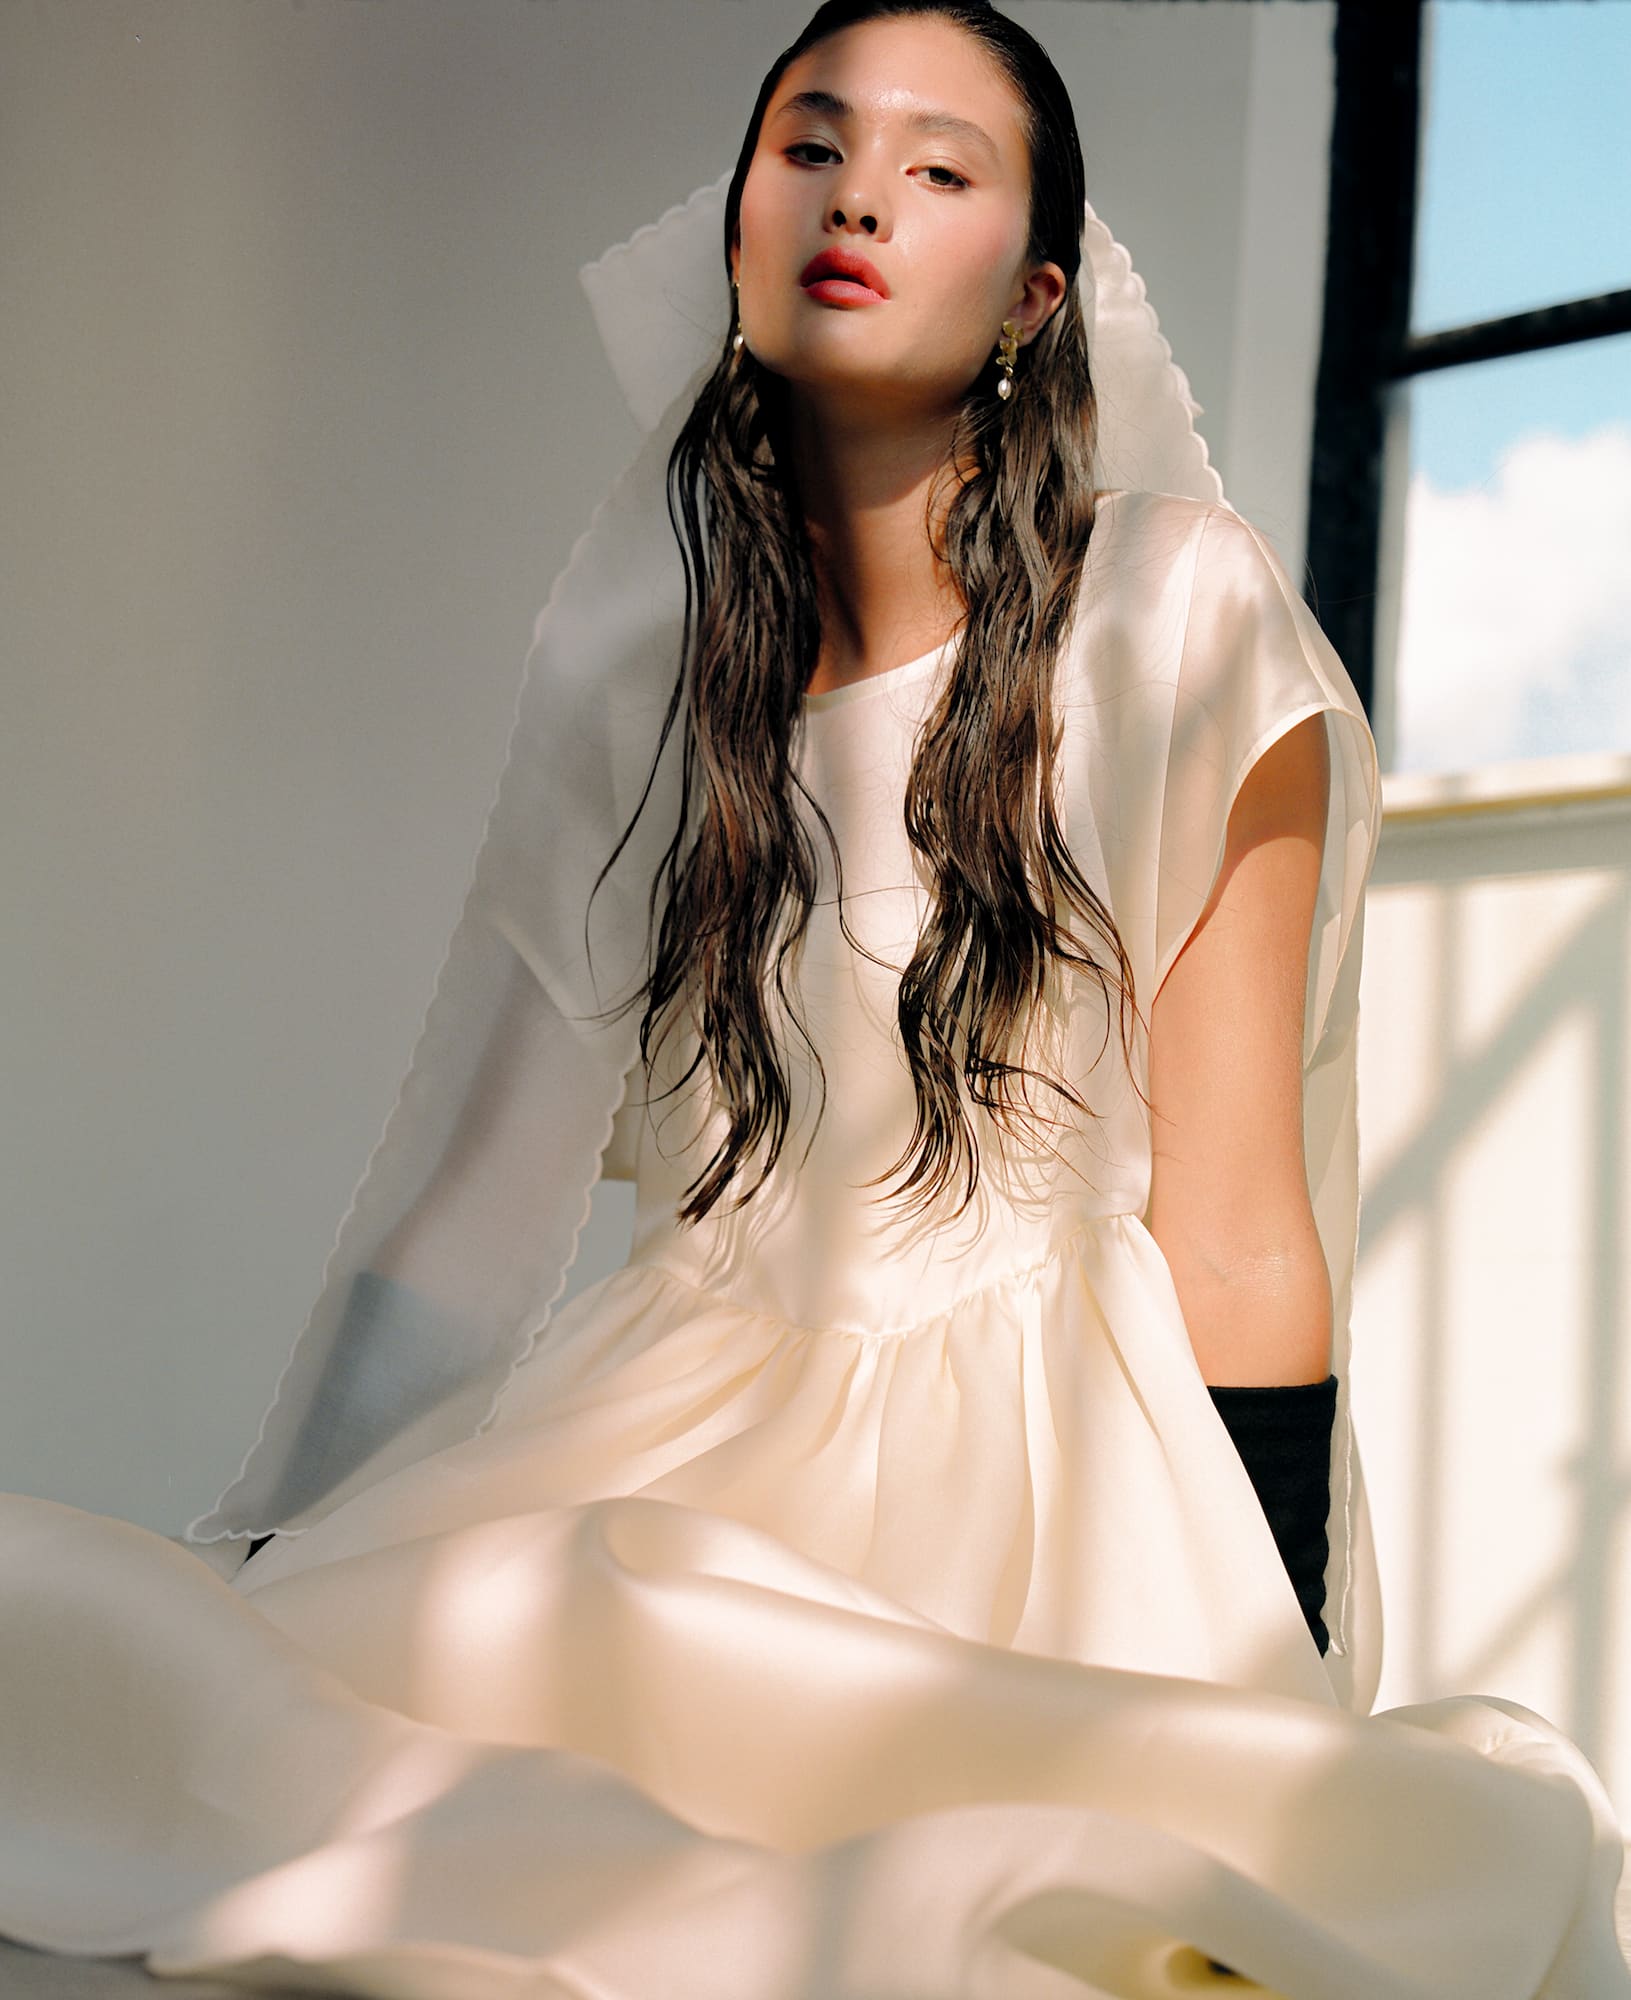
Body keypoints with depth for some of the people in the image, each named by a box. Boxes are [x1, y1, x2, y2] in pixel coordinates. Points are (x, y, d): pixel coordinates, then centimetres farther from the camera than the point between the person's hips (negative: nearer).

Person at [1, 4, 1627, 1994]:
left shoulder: (1179, 617, -1)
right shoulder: (637, 661, 11)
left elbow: (1229, 1227, -4)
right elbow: (466, 1188, 11)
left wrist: (1268, 1727, -9)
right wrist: (259, 1564, 4)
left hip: (1052, 1490, -3)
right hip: (692, 1440, 4)